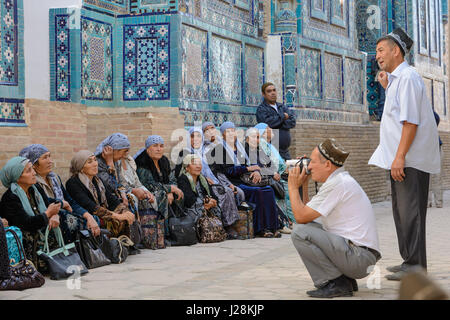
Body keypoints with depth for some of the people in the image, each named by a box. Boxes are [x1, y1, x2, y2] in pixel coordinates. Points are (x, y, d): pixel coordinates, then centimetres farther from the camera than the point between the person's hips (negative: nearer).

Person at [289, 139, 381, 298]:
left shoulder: (337, 183, -14)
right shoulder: (340, 179, 17)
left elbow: (301, 216, -13)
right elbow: (308, 212, 23)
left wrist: (293, 187, 0)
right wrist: (304, 185, 17)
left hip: (358, 257, -10)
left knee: (300, 232, -13)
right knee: (308, 227, 19)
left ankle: (335, 283, -8)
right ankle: (345, 279, 13)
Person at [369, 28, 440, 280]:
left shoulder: (408, 77, -13)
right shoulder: (397, 78, 17)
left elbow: (411, 120, -20)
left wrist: (400, 157, -24)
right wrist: (387, 87, 18)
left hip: (411, 158, -10)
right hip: (401, 158, 10)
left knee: (410, 211, -8)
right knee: (401, 209, 15)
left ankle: (415, 267, -3)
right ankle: (409, 261, 24)